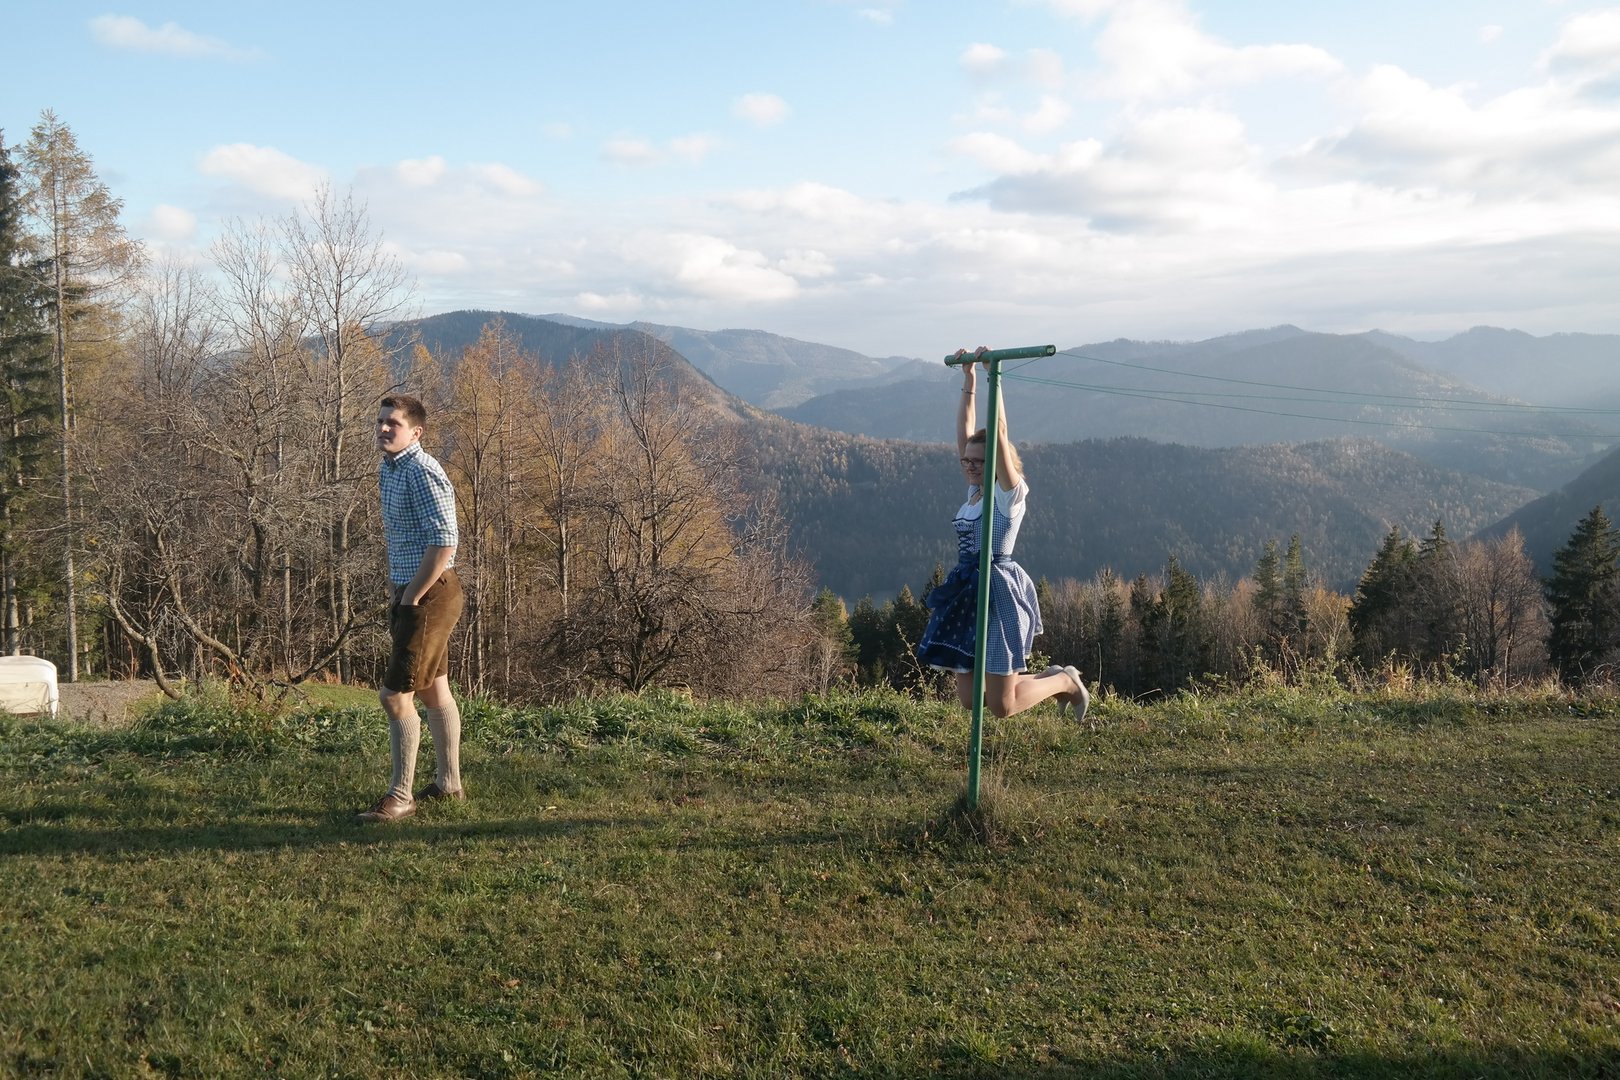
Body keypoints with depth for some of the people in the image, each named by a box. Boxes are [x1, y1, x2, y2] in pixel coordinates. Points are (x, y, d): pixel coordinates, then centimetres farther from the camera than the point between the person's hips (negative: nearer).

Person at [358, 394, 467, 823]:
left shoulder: (422, 473, -18)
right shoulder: (387, 469, 13)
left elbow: (443, 542, -25)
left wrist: (410, 599, -18)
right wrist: (393, 593, 16)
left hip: (431, 594, -10)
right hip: (410, 593, 10)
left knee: (395, 694, -9)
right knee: (435, 689, 16)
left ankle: (400, 796, 0)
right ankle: (448, 784, 27)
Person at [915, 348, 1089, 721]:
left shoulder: (1010, 492, -8)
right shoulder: (975, 490, 11)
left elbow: (999, 432, -17)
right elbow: (965, 431, 11)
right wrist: (968, 379, 8)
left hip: (998, 592, -8)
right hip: (966, 592, 8)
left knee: (1001, 706, -6)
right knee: (969, 698, 9)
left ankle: (1065, 682, 20)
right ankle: (1045, 678, 29)